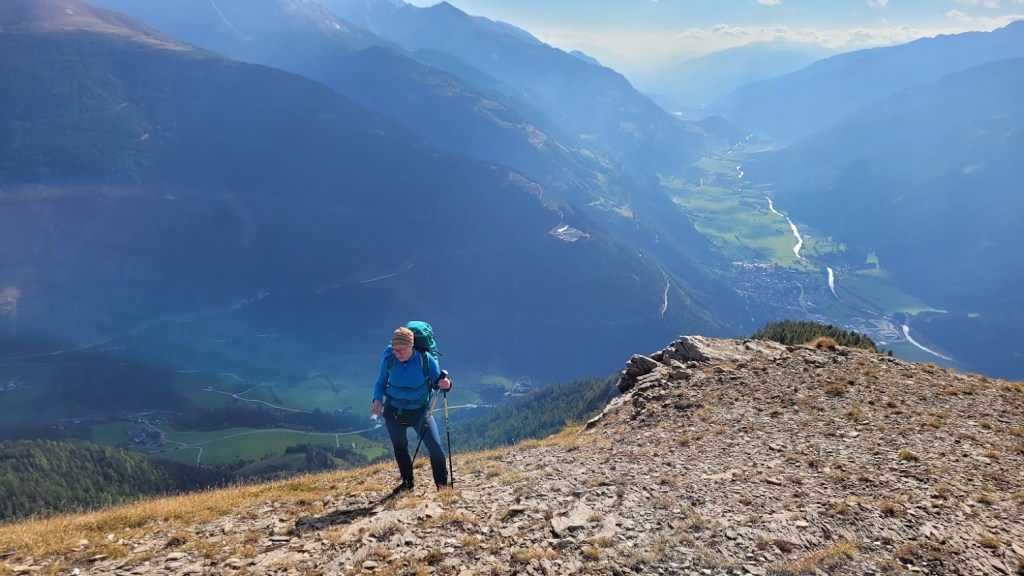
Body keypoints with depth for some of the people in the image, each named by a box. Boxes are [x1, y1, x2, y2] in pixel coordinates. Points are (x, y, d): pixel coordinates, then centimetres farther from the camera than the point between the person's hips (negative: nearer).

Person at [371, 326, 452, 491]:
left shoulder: (426, 359, -21)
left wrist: (445, 384, -35)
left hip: (419, 410, -2)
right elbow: (381, 382, 0)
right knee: (399, 448, 15)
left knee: (435, 446, -10)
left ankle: (442, 482, 8)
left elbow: (437, 382, -11)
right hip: (393, 410, 2)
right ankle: (407, 482, 35)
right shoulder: (389, 359, -16)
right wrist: (377, 399, -18)